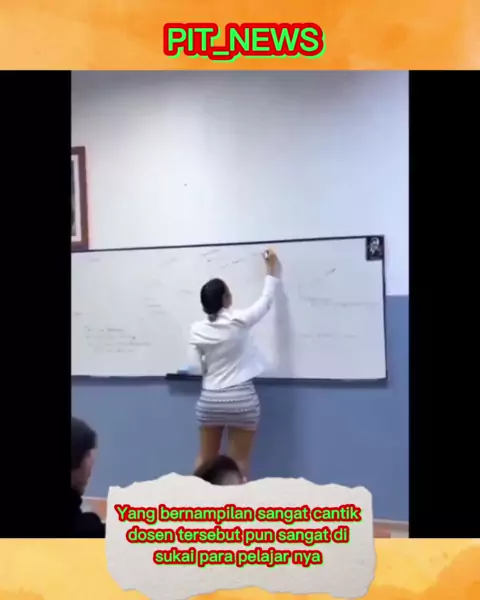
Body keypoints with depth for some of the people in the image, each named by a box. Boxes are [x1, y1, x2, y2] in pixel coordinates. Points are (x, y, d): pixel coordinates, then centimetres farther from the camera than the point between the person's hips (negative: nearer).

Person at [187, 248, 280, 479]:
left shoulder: (197, 330, -2)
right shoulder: (238, 321, -10)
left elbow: (194, 368, -1)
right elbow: (266, 300, 3)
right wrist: (272, 269, 16)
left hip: (209, 399, 3)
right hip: (241, 399, -3)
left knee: (205, 459, 16)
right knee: (239, 461, 6)